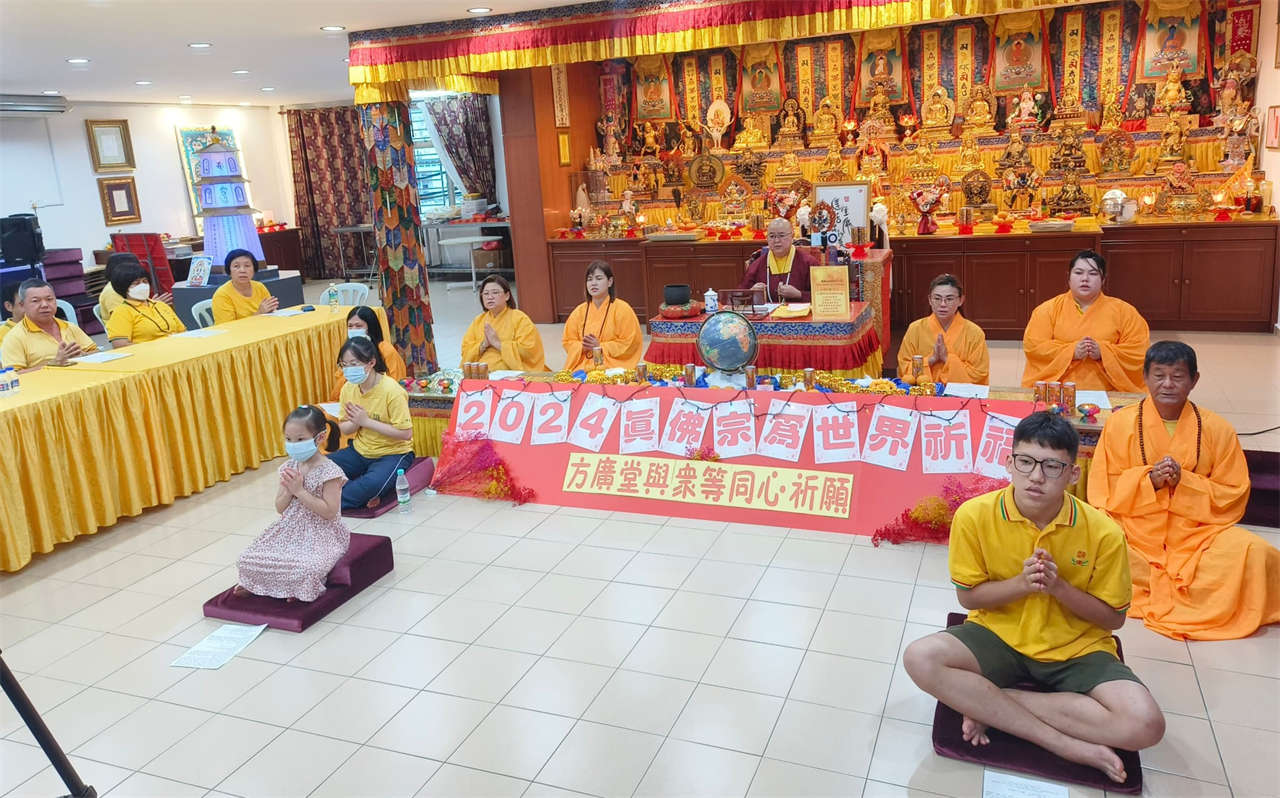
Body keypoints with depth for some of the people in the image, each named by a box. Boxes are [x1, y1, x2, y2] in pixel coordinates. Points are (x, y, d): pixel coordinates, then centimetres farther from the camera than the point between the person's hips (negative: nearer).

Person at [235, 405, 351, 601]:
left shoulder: (328, 471, -15)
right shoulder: (289, 467, 5)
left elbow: (329, 512, -20)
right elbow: (280, 508, 9)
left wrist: (300, 491, -21)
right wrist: (289, 490, -13)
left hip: (321, 534, -6)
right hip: (290, 530, 6)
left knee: (305, 568, -33)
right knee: (248, 559, -9)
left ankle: (298, 589, -1)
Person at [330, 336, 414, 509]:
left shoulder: (391, 390, -20)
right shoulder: (348, 389, -1)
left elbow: (405, 433, -22)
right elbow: (344, 429, 9)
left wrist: (366, 421, -23)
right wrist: (355, 423, -17)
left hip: (393, 453, -6)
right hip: (360, 451, 6)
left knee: (373, 483, -36)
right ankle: (360, 495, -9)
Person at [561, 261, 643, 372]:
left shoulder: (622, 308, 0)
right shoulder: (579, 311, 12)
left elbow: (630, 343, -5)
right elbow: (568, 342, 16)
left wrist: (600, 347, -11)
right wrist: (583, 347, -6)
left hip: (613, 367, -3)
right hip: (583, 367, 3)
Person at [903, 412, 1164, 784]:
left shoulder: (1103, 532, -14)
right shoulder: (974, 515, -15)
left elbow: (1113, 618, -3)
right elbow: (968, 597, -4)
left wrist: (1058, 587, -21)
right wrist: (1021, 584, -23)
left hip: (1077, 650, 0)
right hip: (999, 638, 0)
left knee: (1146, 725, -27)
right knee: (921, 657, -30)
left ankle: (987, 700, -14)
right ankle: (1067, 744, -22)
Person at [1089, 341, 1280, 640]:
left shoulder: (1216, 429, 2)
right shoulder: (1120, 423, -1)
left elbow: (1234, 497, 2)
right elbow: (1103, 492, -1)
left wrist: (1183, 482, -15)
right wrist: (1149, 480, -17)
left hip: (1197, 534, 1)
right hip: (1135, 533, 0)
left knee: (1254, 553, -26)